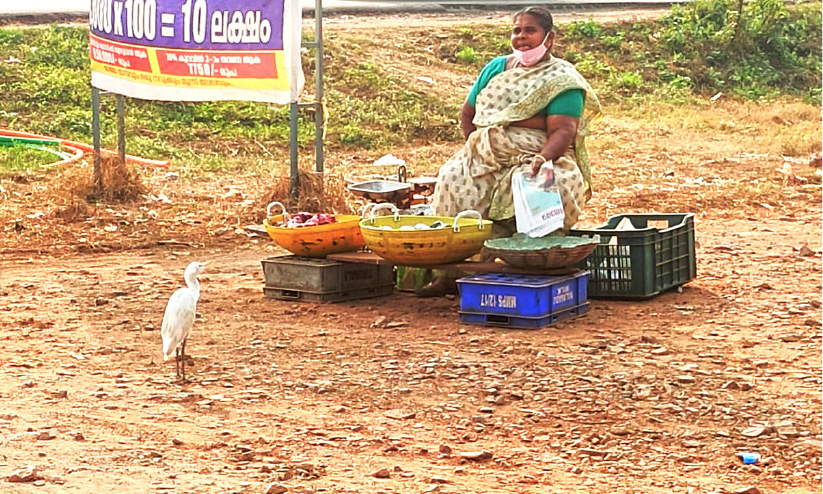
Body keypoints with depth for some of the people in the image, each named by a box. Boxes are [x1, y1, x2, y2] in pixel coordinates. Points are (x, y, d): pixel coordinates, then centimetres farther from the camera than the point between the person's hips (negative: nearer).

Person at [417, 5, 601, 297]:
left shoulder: (562, 79, -2)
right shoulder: (496, 68, 16)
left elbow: (563, 131, -15)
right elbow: (467, 114, 23)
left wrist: (543, 158, -34)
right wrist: (476, 150, 7)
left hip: (540, 157, -4)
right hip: (488, 159, 4)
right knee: (453, 180, -25)